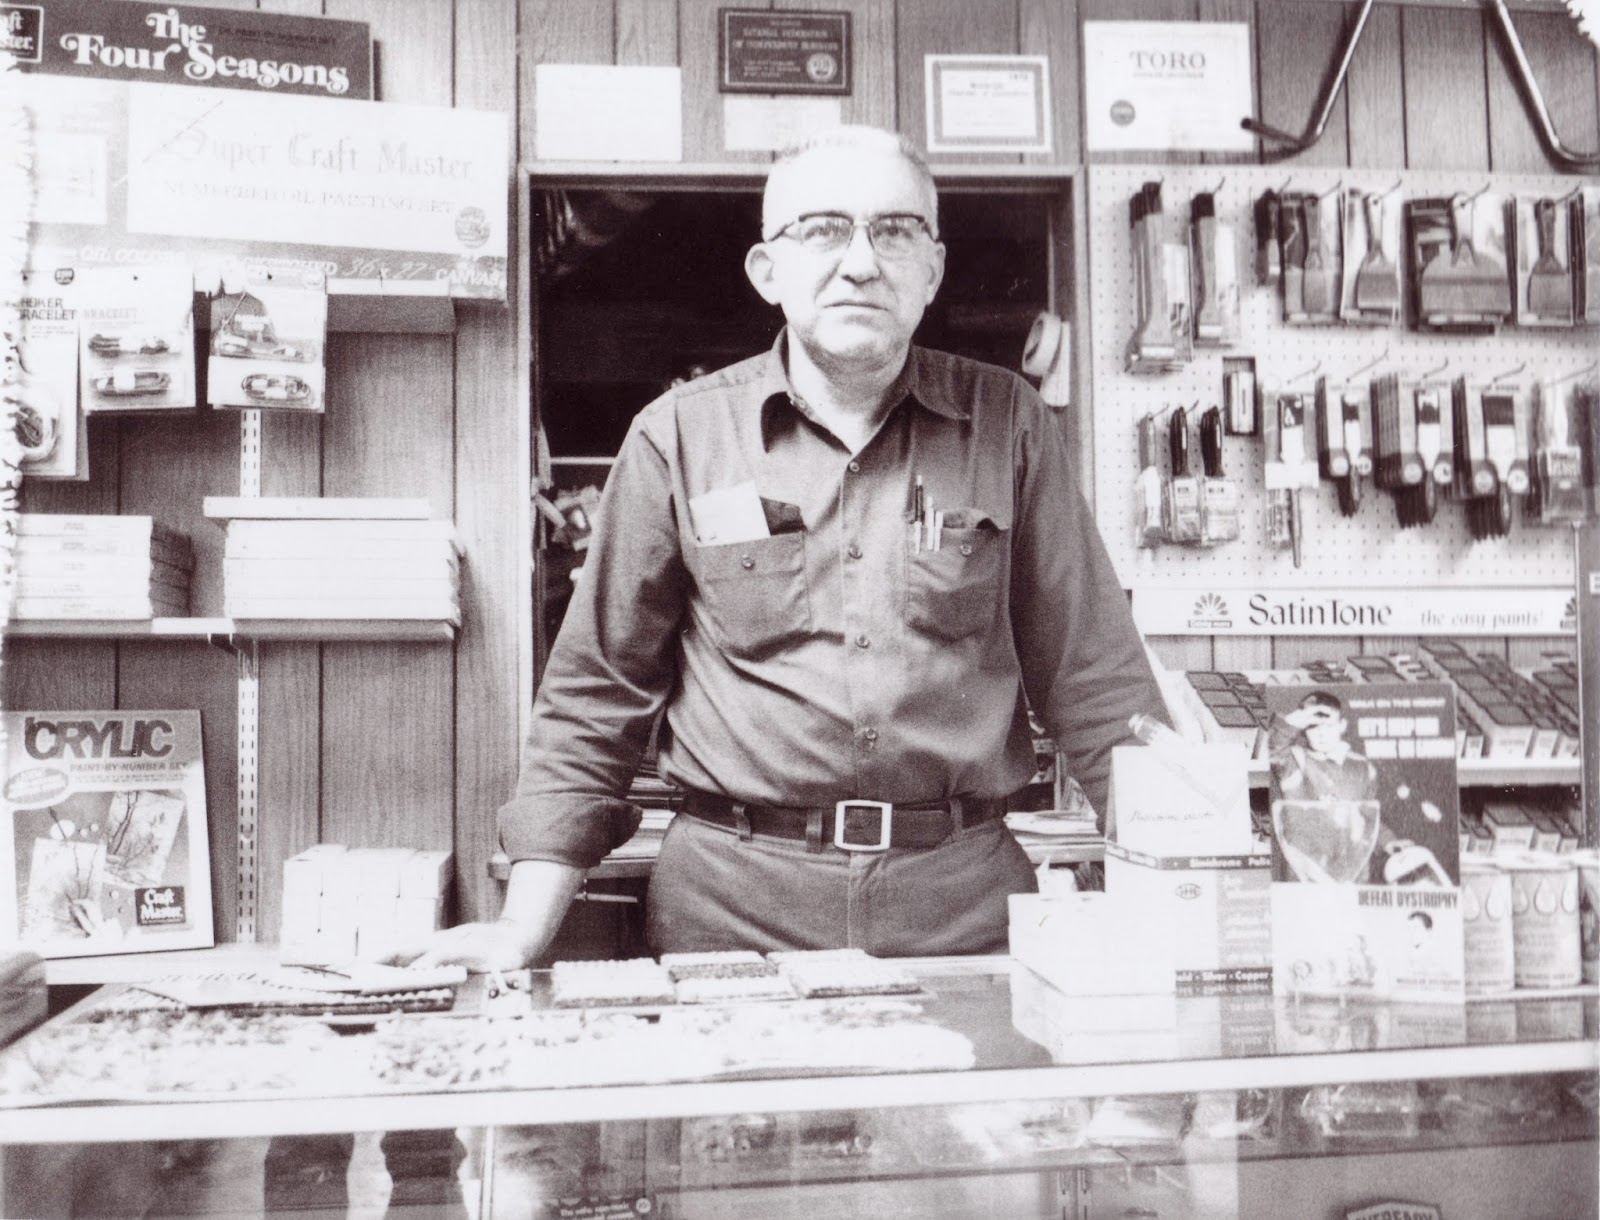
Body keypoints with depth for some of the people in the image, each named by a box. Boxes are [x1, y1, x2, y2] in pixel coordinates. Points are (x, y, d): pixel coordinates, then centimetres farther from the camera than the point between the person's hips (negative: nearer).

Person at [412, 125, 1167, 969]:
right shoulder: (681, 436, 3)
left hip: (965, 898, 1)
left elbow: (1093, 679, 9)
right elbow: (596, 693, 6)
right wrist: (527, 926, 0)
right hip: (733, 899, 0)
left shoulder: (1008, 424, 6)